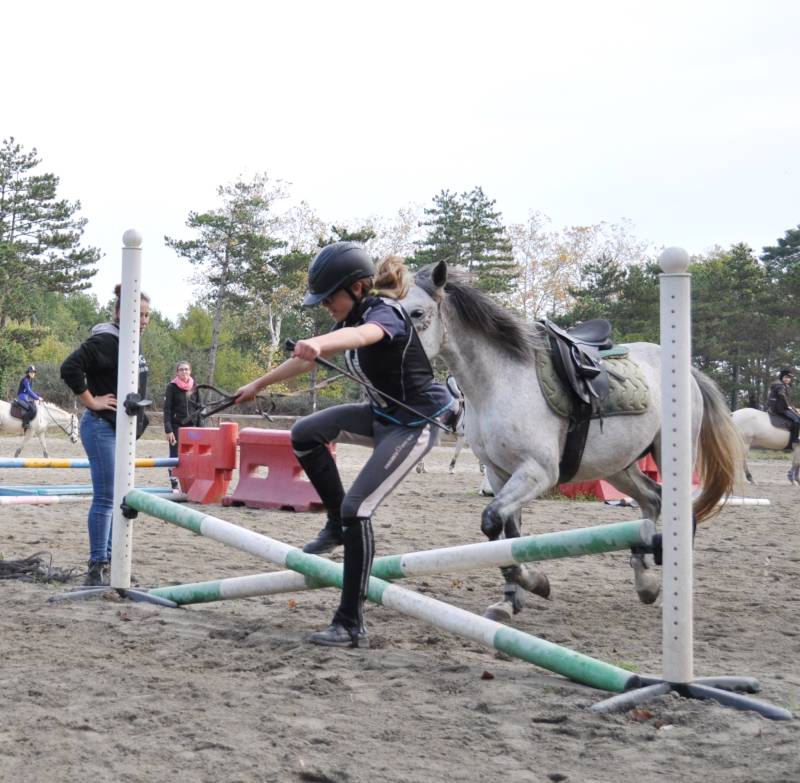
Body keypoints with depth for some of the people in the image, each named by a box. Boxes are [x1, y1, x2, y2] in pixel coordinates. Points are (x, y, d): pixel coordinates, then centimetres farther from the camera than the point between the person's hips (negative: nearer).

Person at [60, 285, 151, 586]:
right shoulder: (104, 341, -14)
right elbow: (70, 368, -24)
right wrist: (91, 401, -18)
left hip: (123, 431, 9)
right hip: (102, 428, -9)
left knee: (118, 499, 12)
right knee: (105, 498, -9)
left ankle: (108, 561, 20)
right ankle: (97, 567, -6)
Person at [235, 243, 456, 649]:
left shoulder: (384, 312, -24)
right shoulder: (353, 316, 2)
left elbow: (362, 335, -51)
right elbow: (305, 359, 17)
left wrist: (318, 343, -71)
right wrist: (259, 384, 25)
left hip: (415, 425, -9)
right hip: (382, 414, 9)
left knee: (357, 507, -17)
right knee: (305, 434, 8)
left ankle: (351, 626, -13)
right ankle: (337, 525, 20)